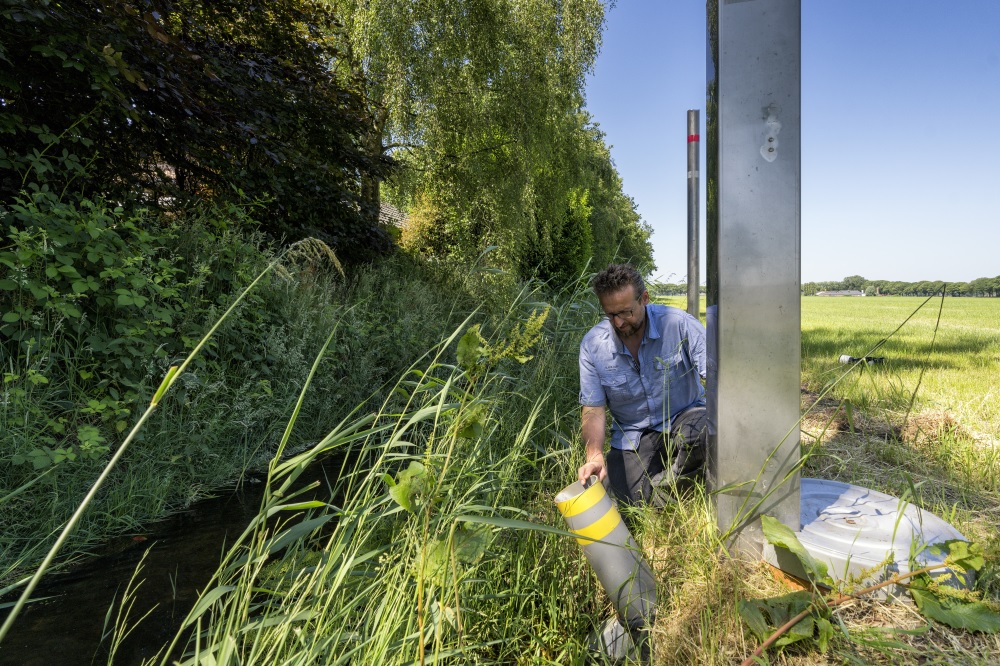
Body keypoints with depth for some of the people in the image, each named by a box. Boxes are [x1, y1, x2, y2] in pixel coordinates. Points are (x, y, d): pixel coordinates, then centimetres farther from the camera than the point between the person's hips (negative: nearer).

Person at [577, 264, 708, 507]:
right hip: (633, 435, 1)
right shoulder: (592, 345, -11)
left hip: (684, 418, -1)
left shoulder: (677, 323, -16)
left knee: (703, 427, -35)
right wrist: (595, 455, -26)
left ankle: (670, 481, -4)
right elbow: (593, 408, -9)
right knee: (633, 501, -15)